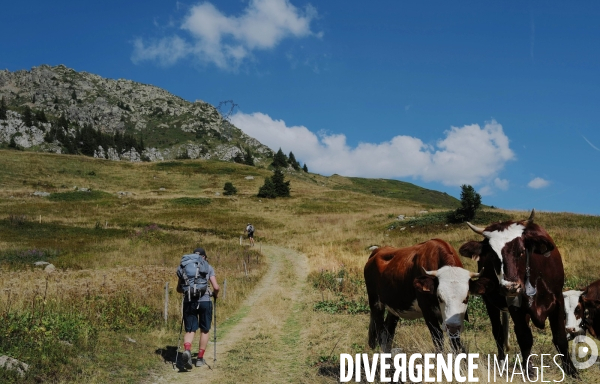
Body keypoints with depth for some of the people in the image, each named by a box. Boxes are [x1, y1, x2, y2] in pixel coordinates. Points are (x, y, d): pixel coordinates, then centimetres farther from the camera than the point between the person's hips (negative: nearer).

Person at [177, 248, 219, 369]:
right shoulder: (208, 268, 7)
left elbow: (179, 289, 12)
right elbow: (216, 287, -3)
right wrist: (215, 294, 18)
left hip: (189, 302, 2)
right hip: (204, 301, -1)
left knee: (190, 330, 6)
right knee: (204, 330, 15)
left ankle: (187, 350, -23)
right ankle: (200, 358, 19)